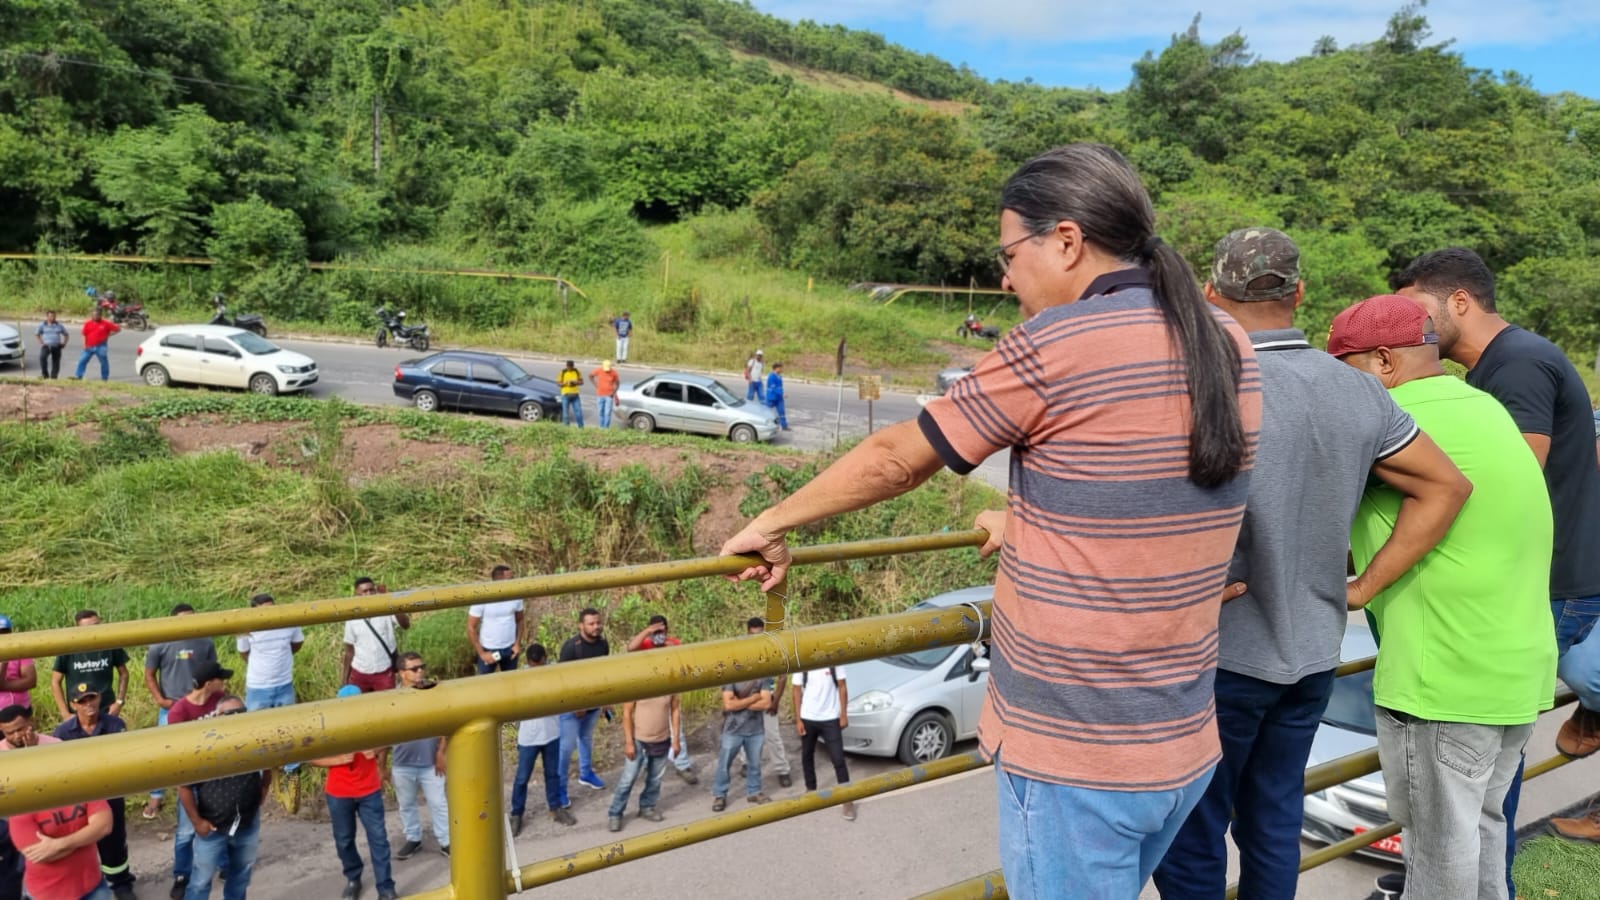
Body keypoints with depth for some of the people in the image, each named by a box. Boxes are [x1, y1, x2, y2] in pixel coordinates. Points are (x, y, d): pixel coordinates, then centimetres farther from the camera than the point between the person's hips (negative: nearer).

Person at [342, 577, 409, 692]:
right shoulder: (352, 620, 1)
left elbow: (405, 625, -28)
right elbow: (349, 652, 8)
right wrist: (344, 681, 6)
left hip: (384, 674, -3)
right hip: (359, 675, 3)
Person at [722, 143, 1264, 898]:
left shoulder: (1052, 346, -17)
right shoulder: (1229, 348, 4)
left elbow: (893, 459, -7)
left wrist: (771, 524, 6)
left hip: (1072, 753, -7)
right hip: (1183, 744, 7)